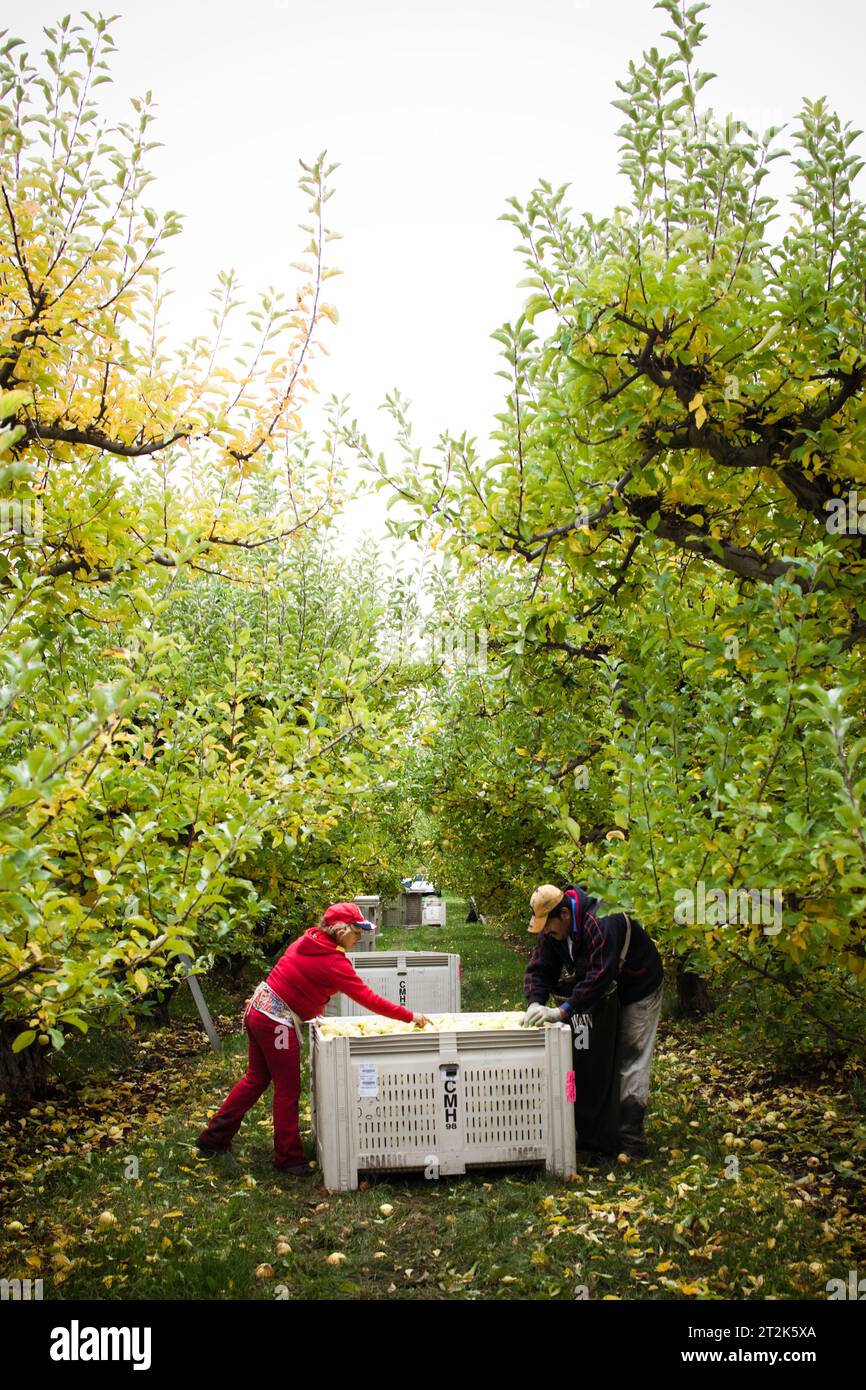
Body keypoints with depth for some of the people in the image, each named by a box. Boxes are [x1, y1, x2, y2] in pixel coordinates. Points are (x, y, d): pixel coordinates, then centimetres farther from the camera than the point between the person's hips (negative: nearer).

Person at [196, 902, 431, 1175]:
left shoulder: (307, 940, 5)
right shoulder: (334, 964, -18)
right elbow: (368, 999, -18)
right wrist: (410, 1016, -12)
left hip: (257, 1009, 9)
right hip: (277, 1023, -9)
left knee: (257, 1079, 22)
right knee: (288, 1090, 4)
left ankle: (214, 1138, 32)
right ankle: (288, 1158, 15)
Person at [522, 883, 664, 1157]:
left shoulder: (602, 924, -37)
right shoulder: (553, 931, -10)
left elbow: (599, 976, -43)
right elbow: (540, 968, -10)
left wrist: (563, 1011, -45)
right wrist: (535, 1003, -29)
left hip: (638, 992, -8)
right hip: (605, 995, 8)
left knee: (630, 1064, -8)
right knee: (600, 1061, 10)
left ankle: (630, 1141, -3)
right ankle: (596, 1130, 20)